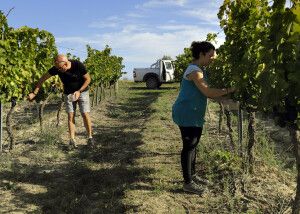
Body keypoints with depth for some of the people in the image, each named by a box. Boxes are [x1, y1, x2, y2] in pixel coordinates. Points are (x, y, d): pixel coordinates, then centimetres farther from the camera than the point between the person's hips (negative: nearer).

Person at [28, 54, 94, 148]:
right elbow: (43, 78, -10)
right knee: (71, 115, -6)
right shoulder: (56, 68, -20)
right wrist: (34, 93, -12)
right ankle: (72, 140, -3)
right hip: (68, 94, 2)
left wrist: (79, 91, -23)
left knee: (85, 115, -9)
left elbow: (88, 79, -14)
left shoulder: (78, 65, -27)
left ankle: (90, 137, 5)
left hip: (82, 91, -2)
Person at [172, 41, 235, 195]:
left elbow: (206, 92, 12)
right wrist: (229, 90, -17)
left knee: (193, 145, 17)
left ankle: (192, 175, 31)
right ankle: (188, 183, 9)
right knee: (189, 147, -2)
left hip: (194, 115, 10)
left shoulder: (201, 70, 14)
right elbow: (208, 93, -23)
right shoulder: (194, 70, -18)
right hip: (187, 115, -10)